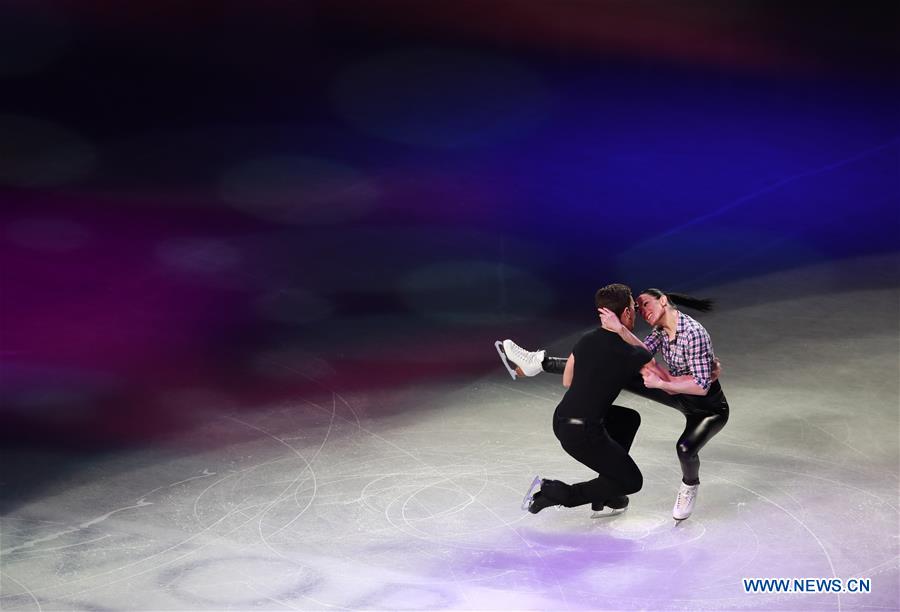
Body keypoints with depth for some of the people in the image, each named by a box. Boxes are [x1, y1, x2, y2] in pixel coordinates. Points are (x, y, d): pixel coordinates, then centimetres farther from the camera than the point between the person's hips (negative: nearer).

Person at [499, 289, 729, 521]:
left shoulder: (693, 332, -28)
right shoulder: (660, 331, -4)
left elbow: (702, 386, -31)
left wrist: (661, 384, -32)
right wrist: (620, 329, -35)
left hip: (709, 407, -6)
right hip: (680, 394, 7)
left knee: (685, 448, -37)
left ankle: (690, 486, -1)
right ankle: (540, 362, 2)